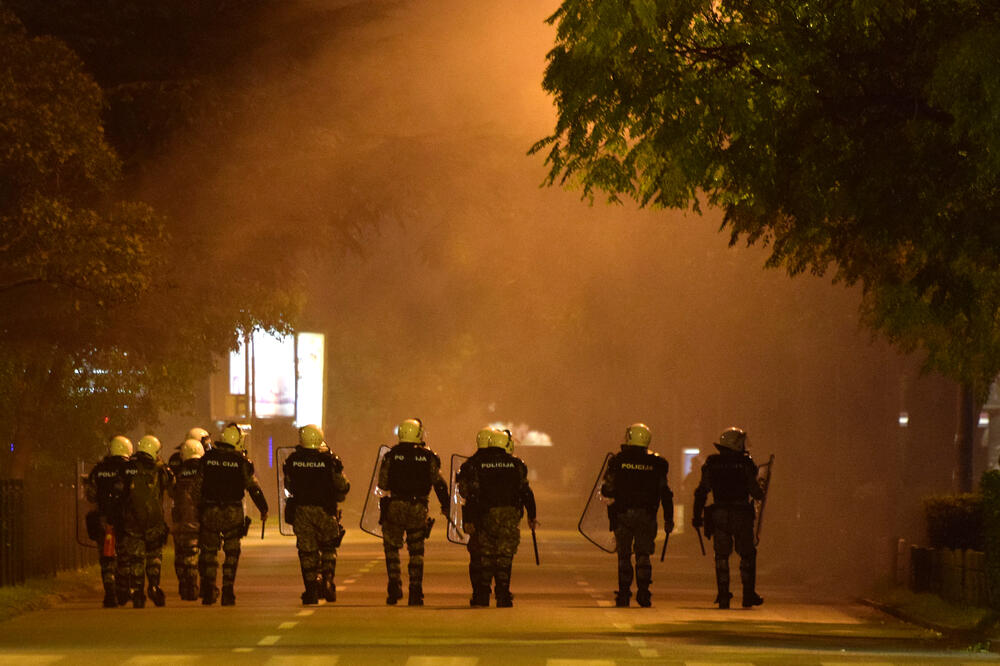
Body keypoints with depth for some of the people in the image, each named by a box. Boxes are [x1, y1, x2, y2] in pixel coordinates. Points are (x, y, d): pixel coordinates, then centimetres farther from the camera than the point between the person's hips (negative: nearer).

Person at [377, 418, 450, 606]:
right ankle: (416, 593, 8)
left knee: (391, 547, 12)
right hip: (419, 509, 1)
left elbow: (383, 484, 2)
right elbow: (439, 484, 0)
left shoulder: (391, 455, 0)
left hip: (395, 506, -1)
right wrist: (446, 506, 8)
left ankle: (395, 585, -4)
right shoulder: (428, 457, 1)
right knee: (416, 551, 9)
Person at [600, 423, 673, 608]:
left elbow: (607, 490, 0)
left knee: (624, 555, 9)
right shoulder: (656, 464, 2)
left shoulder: (617, 461, -2)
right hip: (646, 515, 1)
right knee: (643, 554, 7)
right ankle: (643, 592, -5)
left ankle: (624, 595, 7)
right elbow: (665, 493, 3)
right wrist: (668, 519, 10)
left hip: (622, 514, -1)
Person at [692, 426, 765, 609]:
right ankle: (748, 595, 8)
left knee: (721, 556, 8)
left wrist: (697, 515, 11)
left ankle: (723, 595, 2)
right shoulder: (745, 463, -5)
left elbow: (701, 491, 4)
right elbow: (755, 492, -5)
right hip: (741, 513, -2)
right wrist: (760, 493, 18)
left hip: (719, 514, 2)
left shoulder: (711, 464, 4)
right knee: (747, 555, 10)